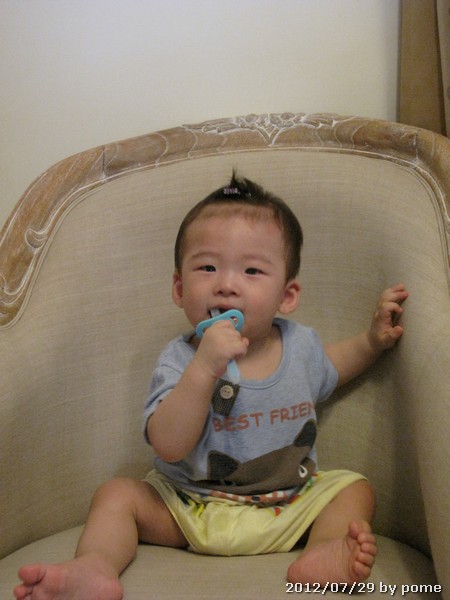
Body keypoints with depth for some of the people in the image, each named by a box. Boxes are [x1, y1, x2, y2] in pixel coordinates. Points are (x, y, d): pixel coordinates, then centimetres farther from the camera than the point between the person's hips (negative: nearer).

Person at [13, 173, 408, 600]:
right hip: (192, 509, -2)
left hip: (289, 506, 3)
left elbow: (326, 369, 23)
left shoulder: (299, 343, -4)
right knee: (117, 494, -16)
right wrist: (203, 367, -42)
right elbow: (169, 447, -32)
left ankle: (324, 553, -34)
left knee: (354, 489, -11)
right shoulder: (180, 360, -18)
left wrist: (373, 340, 6)